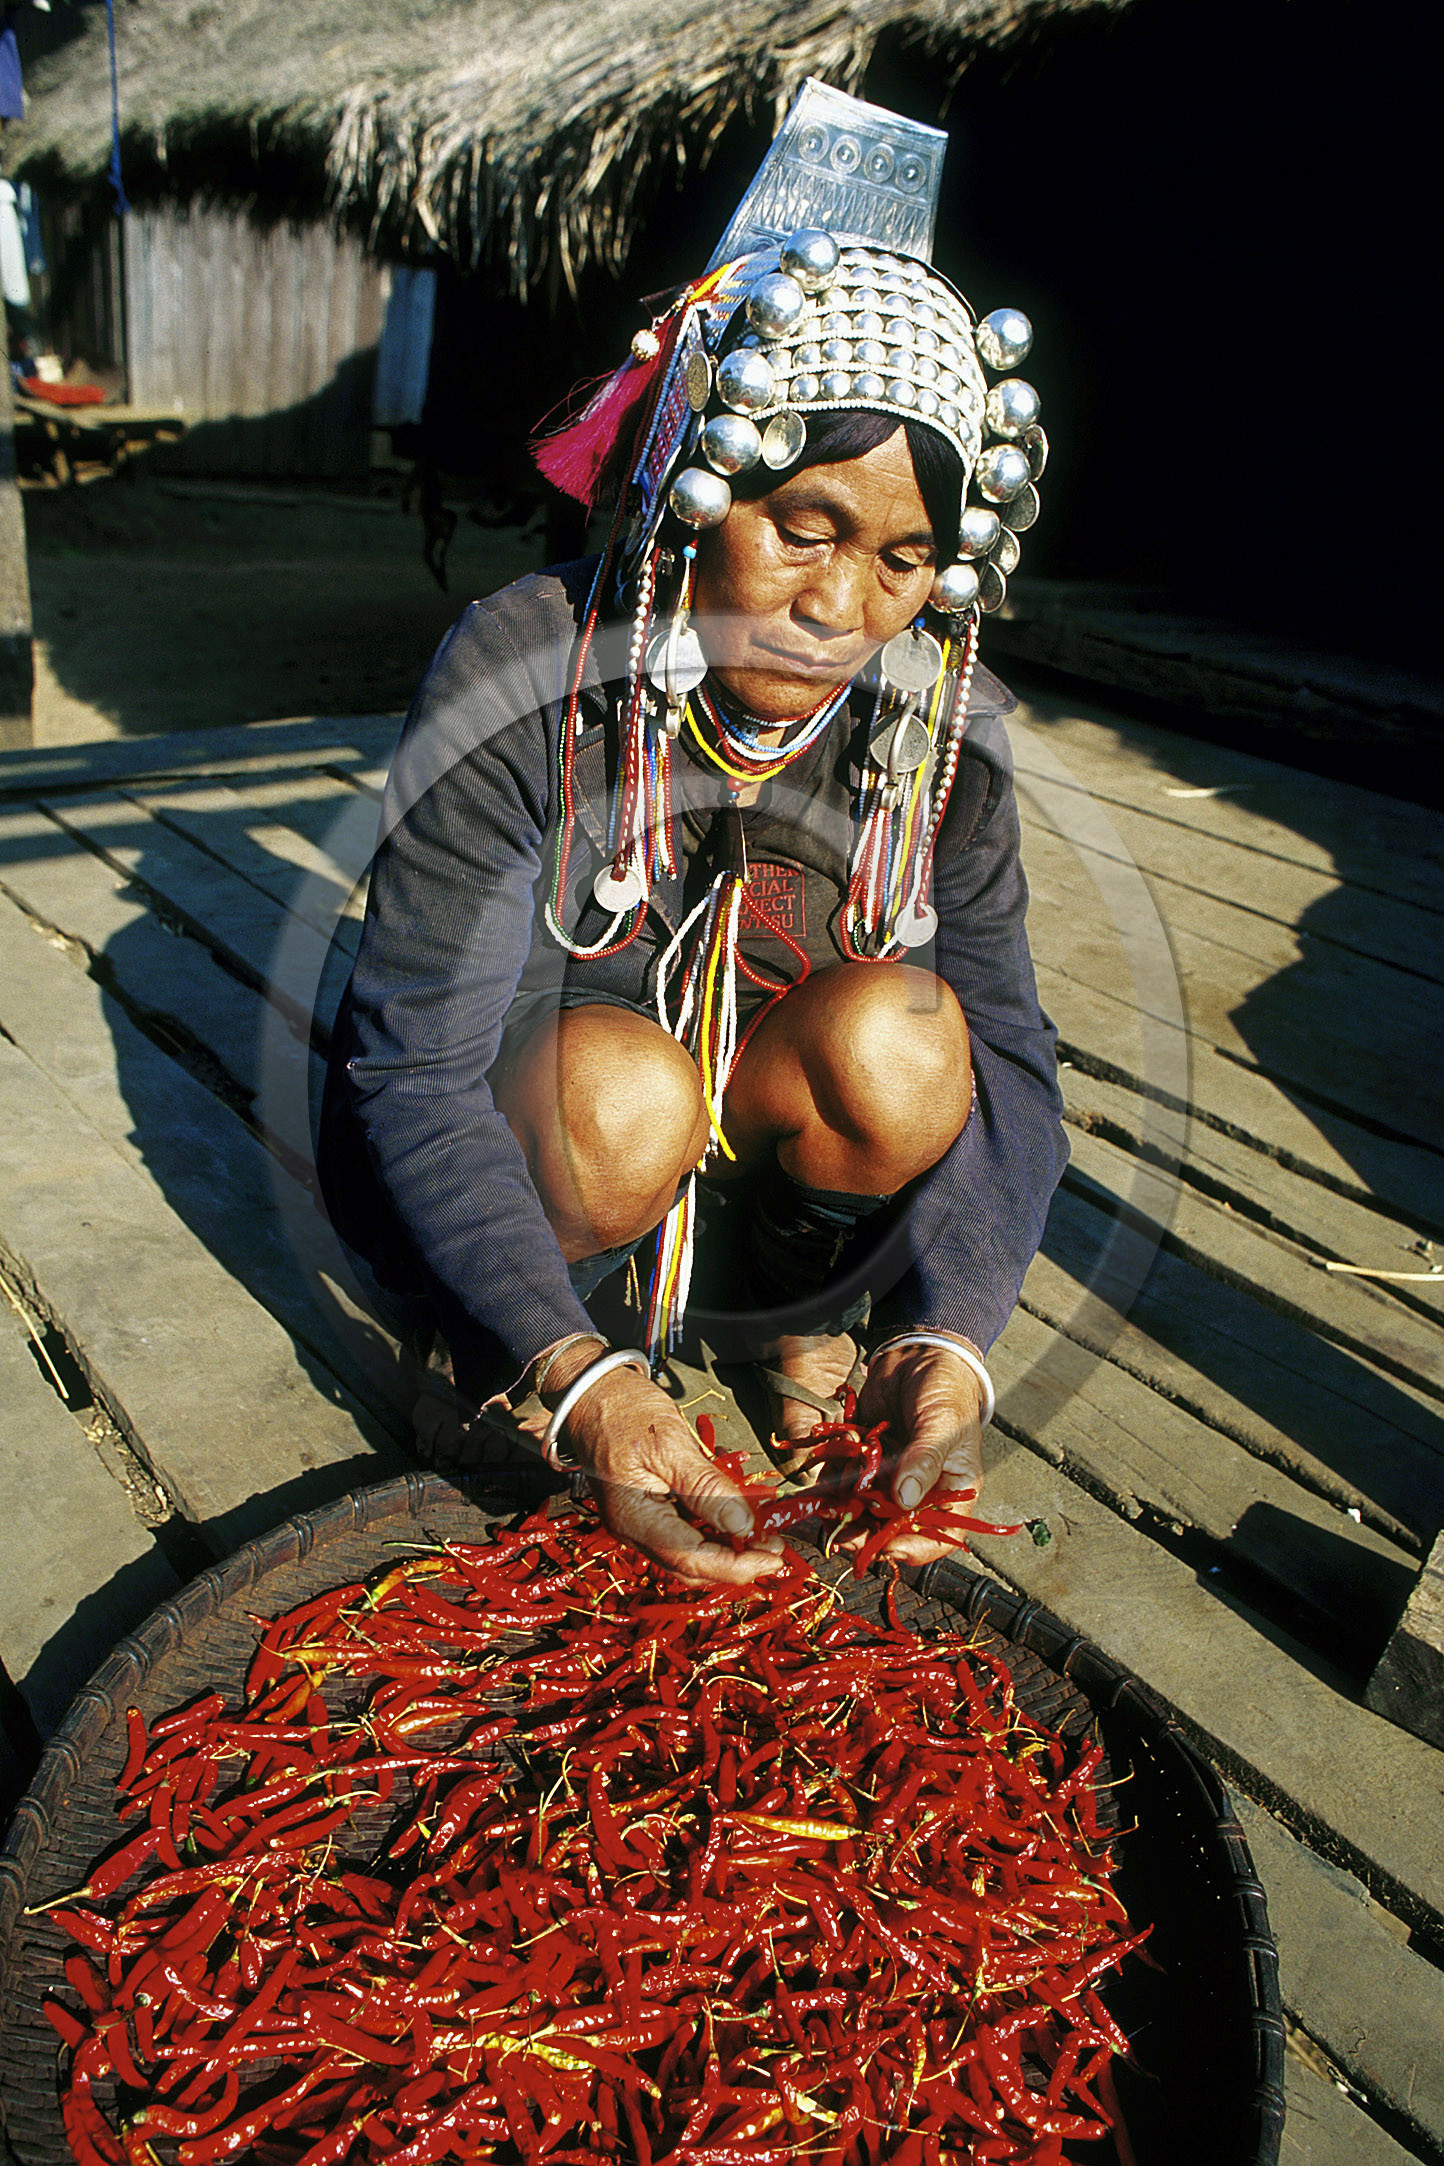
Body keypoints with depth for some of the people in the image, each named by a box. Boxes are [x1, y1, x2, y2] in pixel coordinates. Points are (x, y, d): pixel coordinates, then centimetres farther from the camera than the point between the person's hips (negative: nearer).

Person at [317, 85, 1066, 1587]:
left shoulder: (946, 729, -11)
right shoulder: (522, 673, -22)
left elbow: (1008, 1059, -12)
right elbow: (414, 1070, -26)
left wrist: (954, 1329, -31)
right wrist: (572, 1373, -39)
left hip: (763, 1167, 3)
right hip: (512, 1175, -2)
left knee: (895, 1031, -26)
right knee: (622, 1090, -35)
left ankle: (805, 1314, 3)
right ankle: (515, 1327, -2)